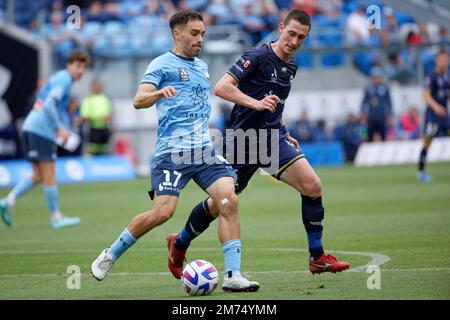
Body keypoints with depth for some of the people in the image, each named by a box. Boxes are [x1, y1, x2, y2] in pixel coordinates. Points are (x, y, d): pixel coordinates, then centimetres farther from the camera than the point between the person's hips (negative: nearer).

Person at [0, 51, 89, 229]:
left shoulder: (58, 78, 21)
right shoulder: (64, 79, -9)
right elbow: (49, 105, -22)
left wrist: (63, 128, 17)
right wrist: (61, 128, -19)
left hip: (31, 126, 9)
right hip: (42, 129, -9)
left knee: (38, 175, 11)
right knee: (49, 174, -2)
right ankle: (55, 217, 3)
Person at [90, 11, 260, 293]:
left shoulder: (202, 66, 21)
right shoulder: (162, 64, 0)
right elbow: (139, 101, -13)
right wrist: (159, 93, -32)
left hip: (205, 149, 6)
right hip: (173, 151, -6)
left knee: (229, 200, -13)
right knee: (163, 211, -15)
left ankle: (233, 276, -13)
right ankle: (110, 255, 7)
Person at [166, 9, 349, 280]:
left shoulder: (291, 65, 10)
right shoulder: (258, 57, -16)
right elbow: (221, 88, -23)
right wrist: (256, 103, -31)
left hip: (273, 137, 6)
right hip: (244, 140, -6)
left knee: (312, 186, -12)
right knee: (221, 203, 4)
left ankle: (318, 258, -3)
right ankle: (179, 244, 31)